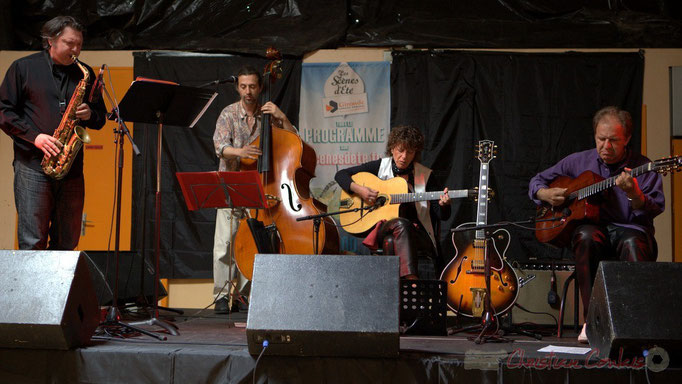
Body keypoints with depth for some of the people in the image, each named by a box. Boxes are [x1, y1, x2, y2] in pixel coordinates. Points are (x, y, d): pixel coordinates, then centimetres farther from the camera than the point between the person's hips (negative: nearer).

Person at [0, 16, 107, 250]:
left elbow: (101, 116, 19)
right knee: (32, 243, -7)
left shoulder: (85, 74, 14)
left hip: (72, 168, 4)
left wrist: (89, 115, -5)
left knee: (67, 242, 8)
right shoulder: (23, 68, 3)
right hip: (32, 166, -4)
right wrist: (34, 136, -12)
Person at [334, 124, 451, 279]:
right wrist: (358, 189, -8)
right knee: (401, 224, -35)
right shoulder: (380, 166, 9)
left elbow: (443, 215, 6)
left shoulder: (425, 175, 7)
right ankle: (411, 278, -50)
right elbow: (341, 175, 10)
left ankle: (409, 280, -45)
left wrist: (443, 205, -19)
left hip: (416, 232, 0)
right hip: (380, 228, 0)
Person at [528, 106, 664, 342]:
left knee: (633, 243, -37)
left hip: (628, 229, -1)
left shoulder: (642, 167, 5)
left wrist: (634, 195, -28)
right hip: (591, 226, 1)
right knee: (586, 236, -35)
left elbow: (655, 209, -7)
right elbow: (537, 182, 20)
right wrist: (547, 195, -2)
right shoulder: (578, 162, 12)